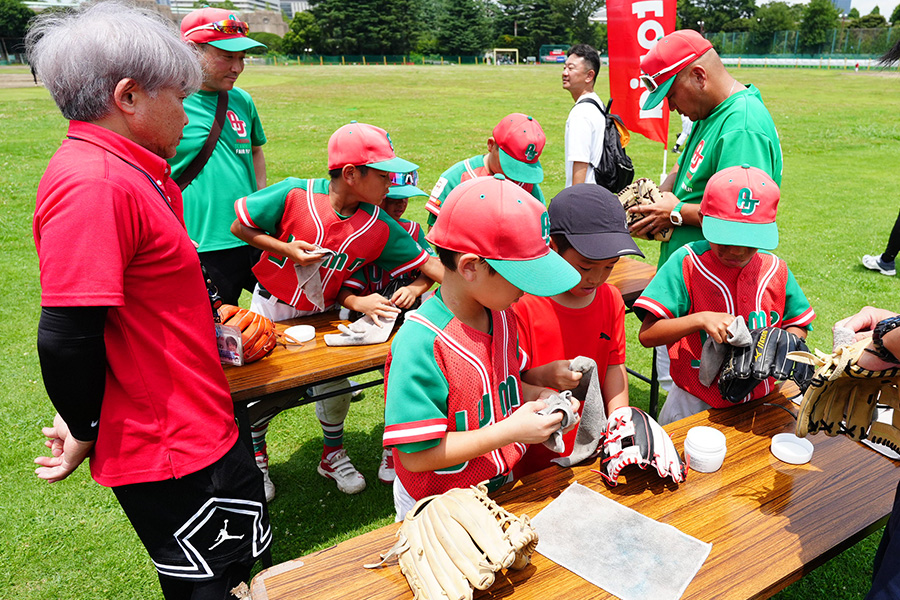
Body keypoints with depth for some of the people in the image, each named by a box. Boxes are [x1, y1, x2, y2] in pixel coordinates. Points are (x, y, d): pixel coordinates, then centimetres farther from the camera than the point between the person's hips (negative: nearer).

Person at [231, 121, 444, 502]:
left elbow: (426, 262, -13)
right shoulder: (294, 195, -26)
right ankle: (256, 459, 37)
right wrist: (287, 249, -27)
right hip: (272, 308, -2)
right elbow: (240, 227, -15)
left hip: (322, 314, 3)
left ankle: (333, 456, 35)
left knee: (334, 387, 6)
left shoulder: (379, 228, -17)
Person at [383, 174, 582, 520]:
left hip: (500, 484, 7)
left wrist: (535, 395, -7)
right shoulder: (422, 343, -30)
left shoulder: (502, 316, -5)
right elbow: (416, 455, -28)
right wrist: (509, 431, -27)